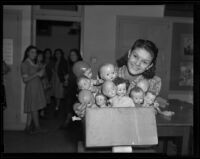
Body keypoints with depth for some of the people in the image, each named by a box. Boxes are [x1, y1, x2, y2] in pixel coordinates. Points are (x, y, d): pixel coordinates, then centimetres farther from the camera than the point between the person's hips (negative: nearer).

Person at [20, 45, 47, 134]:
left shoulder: (33, 63, 14)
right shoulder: (25, 64, -10)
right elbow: (25, 79, -15)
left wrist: (41, 73, 4)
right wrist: (37, 74, -19)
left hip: (37, 87, 8)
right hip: (31, 87, -8)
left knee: (31, 109, 9)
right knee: (34, 108, -2)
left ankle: (28, 127, 15)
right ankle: (37, 127, 7)